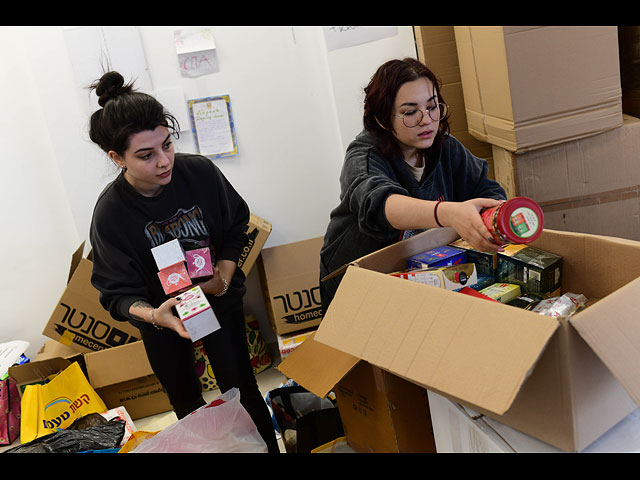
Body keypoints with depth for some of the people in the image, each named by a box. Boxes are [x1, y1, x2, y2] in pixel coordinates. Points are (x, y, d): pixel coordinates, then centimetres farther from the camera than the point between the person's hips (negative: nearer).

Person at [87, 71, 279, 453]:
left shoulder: (200, 171, -21)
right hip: (161, 311, 0)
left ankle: (269, 448, 28)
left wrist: (224, 275, -20)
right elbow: (119, 292, -20)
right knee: (185, 400, 19)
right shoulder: (111, 213, -24)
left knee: (240, 390, 5)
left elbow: (236, 227, -5)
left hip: (219, 299, 0)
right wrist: (152, 315, -41)